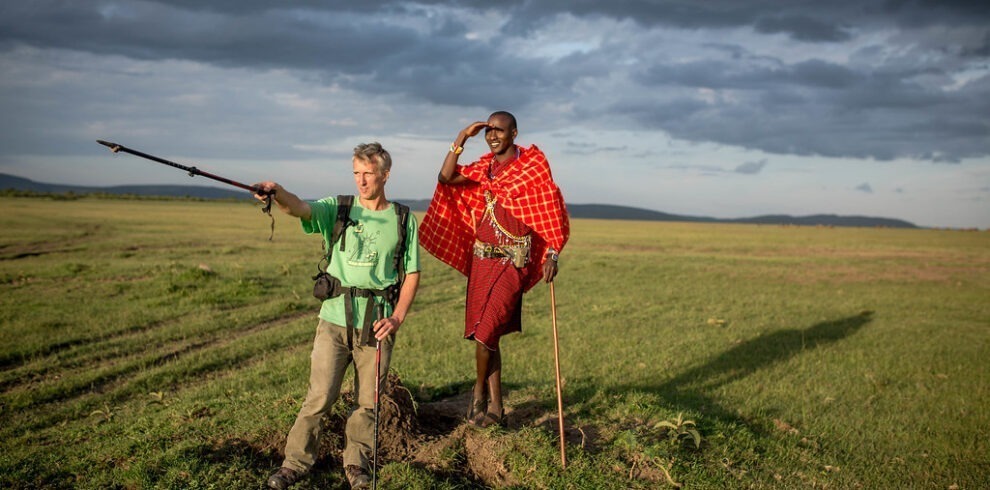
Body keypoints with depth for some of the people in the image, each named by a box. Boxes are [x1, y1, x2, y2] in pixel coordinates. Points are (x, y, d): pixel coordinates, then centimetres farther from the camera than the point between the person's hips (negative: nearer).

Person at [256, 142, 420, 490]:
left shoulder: (403, 220, 5)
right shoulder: (338, 208, 4)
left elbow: (412, 274, 6)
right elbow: (301, 208, -16)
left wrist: (397, 318, -5)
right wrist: (277, 193, -39)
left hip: (377, 323, 1)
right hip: (335, 318, 0)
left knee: (369, 400, 9)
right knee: (320, 396, -3)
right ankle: (296, 462, 12)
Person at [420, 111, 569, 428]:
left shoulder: (533, 165, -3)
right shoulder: (484, 168, 13)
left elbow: (552, 211, -5)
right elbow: (446, 178, 1)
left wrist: (552, 254, -12)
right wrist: (461, 139, -4)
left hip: (513, 261, -6)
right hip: (481, 259, 6)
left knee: (485, 331, -14)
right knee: (486, 335, 8)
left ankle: (480, 391, 12)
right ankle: (495, 407, 19)